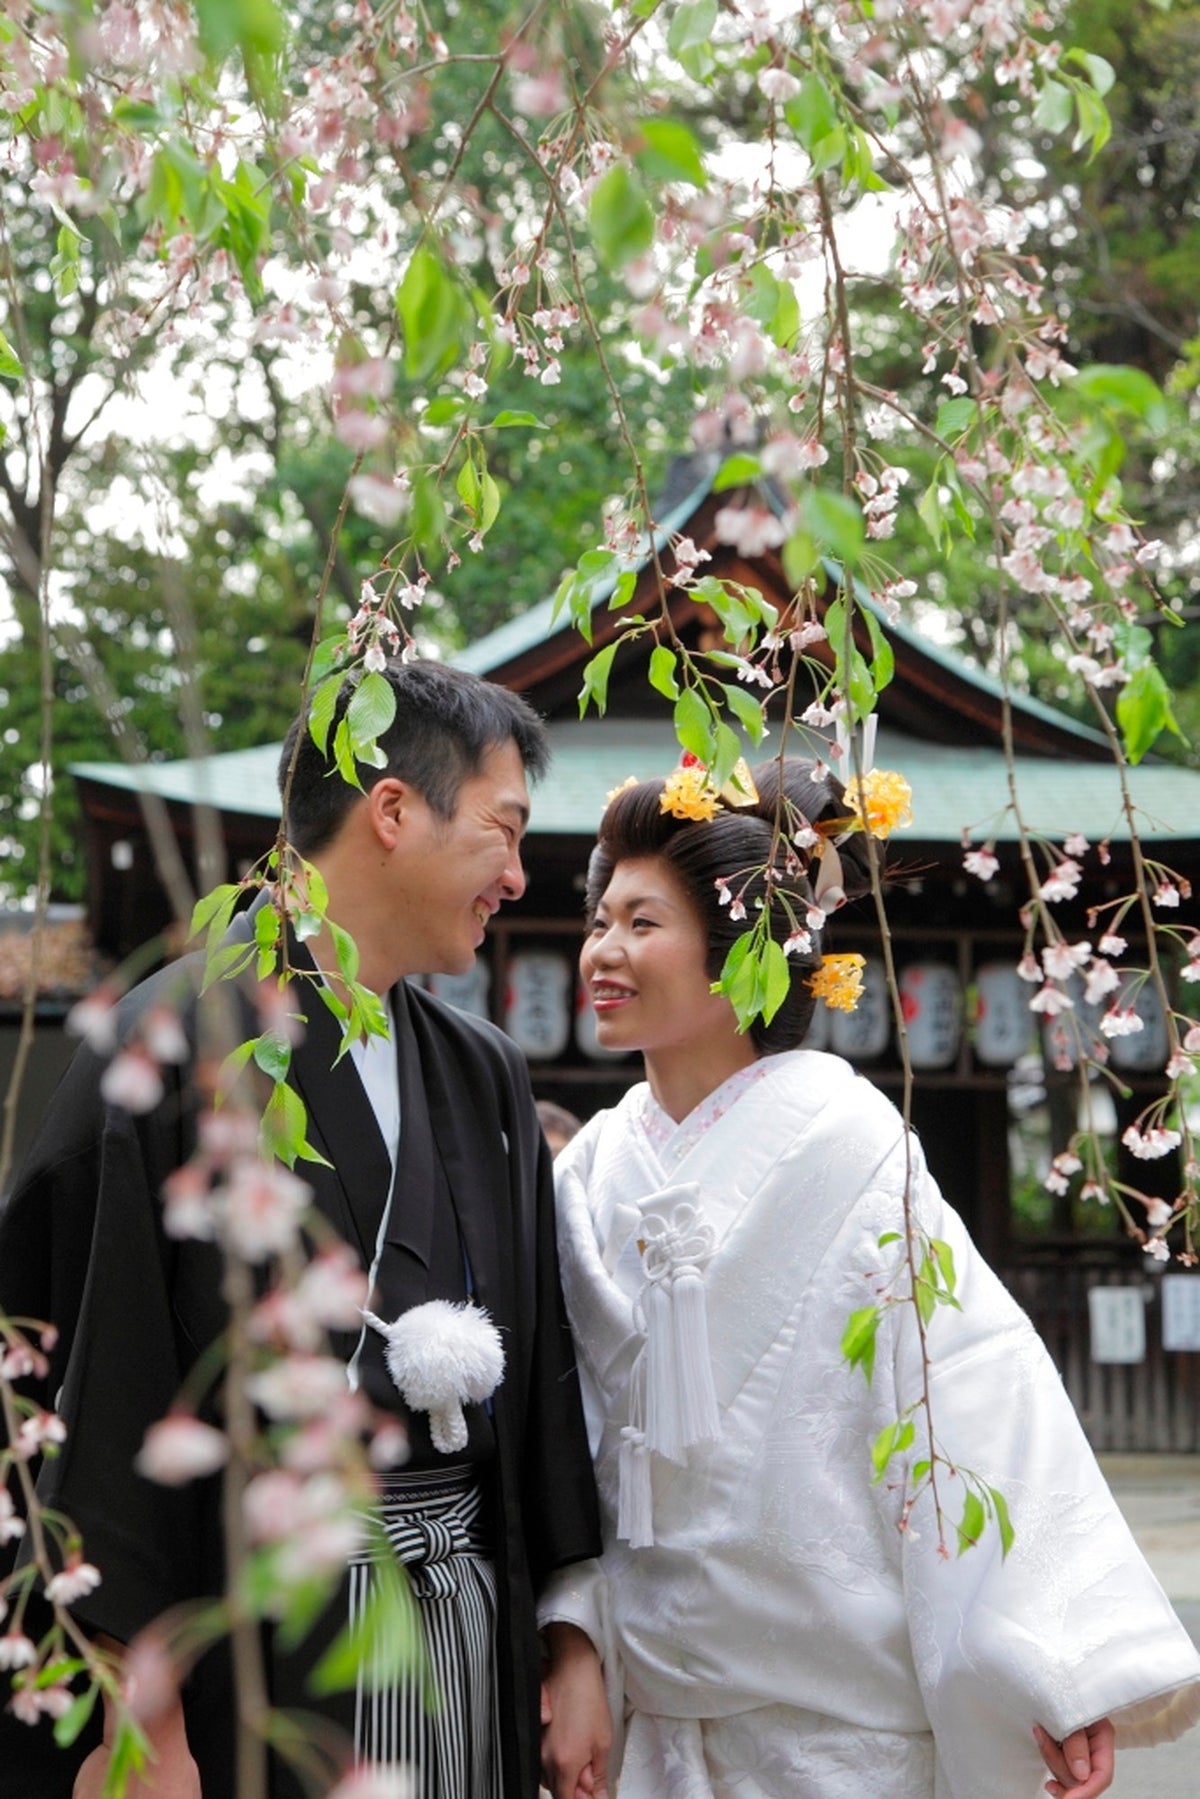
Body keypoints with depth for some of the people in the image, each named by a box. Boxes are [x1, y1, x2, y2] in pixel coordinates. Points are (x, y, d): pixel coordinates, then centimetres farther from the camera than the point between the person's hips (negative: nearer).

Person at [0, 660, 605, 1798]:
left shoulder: (485, 1075, 12)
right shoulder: (174, 1048, -10)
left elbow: (536, 1366, 13)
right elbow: (103, 1395, -13)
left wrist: (567, 1636, 8)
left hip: (473, 1634, 6)